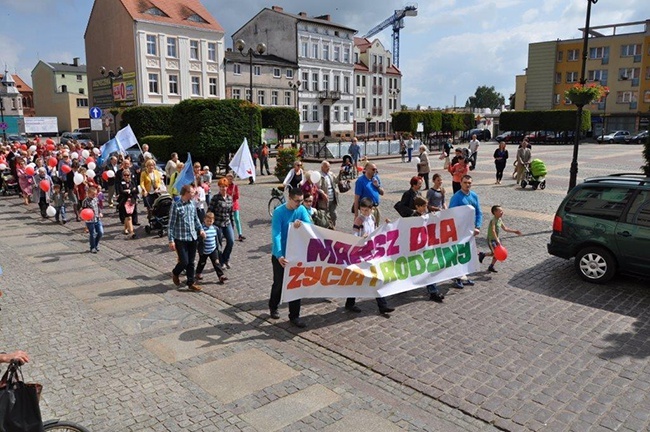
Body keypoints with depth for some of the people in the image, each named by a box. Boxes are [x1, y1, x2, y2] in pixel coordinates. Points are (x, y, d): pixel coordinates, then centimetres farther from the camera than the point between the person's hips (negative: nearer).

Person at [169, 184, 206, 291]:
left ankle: (191, 283, 20)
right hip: (180, 238, -6)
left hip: (192, 237, 6)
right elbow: (171, 224, -12)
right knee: (184, 261, -4)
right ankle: (175, 273, 27)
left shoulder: (192, 204, 6)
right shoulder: (176, 205, -13)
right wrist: (171, 240, -15)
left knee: (191, 262, 10)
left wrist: (200, 229, 5)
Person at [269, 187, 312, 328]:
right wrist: (279, 255, -36)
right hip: (280, 255, -4)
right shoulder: (279, 212, -18)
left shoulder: (302, 209, -3)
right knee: (279, 283, 13)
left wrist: (301, 223, -36)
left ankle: (294, 315, 16)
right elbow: (276, 235, -25)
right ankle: (273, 307, 39)